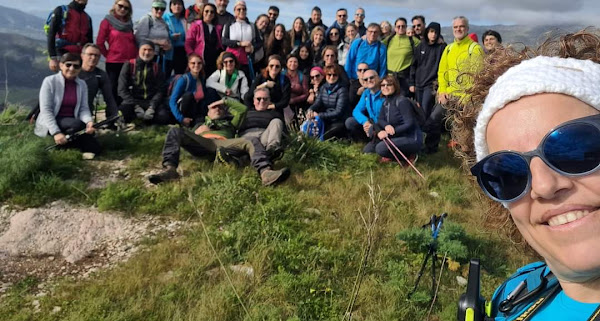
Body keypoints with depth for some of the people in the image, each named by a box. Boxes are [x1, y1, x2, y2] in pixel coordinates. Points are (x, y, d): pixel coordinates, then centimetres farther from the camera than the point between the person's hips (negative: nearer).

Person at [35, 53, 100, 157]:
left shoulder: (82, 84, 6)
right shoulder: (50, 81, -7)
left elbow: (84, 108, -2)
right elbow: (46, 110, -14)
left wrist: (89, 122, -26)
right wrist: (56, 132, -26)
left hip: (71, 123, 4)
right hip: (50, 124, -4)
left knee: (94, 148, -18)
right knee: (78, 124, -35)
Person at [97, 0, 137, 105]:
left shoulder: (129, 23, 17)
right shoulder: (107, 21, 2)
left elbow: (134, 43, 19)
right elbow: (100, 43, -3)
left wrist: (136, 57, 6)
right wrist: (108, 55, -1)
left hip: (130, 63, 5)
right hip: (113, 63, -5)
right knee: (113, 91, 0)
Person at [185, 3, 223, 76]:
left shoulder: (218, 28, 14)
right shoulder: (196, 25, 5)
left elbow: (220, 45, 15)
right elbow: (188, 44, -1)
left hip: (215, 62, 3)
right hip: (200, 62, -3)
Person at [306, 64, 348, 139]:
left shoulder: (342, 90, -9)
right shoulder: (323, 88, 10)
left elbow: (339, 112, -16)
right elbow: (317, 103, -1)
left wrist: (319, 115, -22)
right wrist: (310, 110, -25)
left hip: (338, 123, -5)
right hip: (325, 122, 5)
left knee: (322, 138, -27)